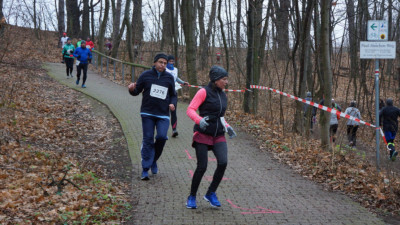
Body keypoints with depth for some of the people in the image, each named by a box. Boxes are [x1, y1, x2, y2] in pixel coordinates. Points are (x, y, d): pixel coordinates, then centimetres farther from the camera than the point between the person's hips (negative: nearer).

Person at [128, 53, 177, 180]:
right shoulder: (146, 75, 3)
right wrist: (132, 89, -16)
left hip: (163, 115, 1)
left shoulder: (169, 78, 8)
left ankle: (154, 160, 12)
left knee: (162, 137, -15)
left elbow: (173, 95, 18)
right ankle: (145, 169, 6)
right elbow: (137, 91, 7)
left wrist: (172, 103, -3)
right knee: (148, 140, -2)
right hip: (147, 113, -1)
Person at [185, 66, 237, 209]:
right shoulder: (204, 92, -5)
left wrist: (227, 127, 11)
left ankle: (210, 193, 5)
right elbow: (190, 110, -11)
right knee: (202, 167, -7)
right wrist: (199, 120, -30)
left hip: (218, 135, 5)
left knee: (223, 162, -14)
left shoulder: (223, 95, 15)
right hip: (203, 134, -5)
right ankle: (192, 197, 14)